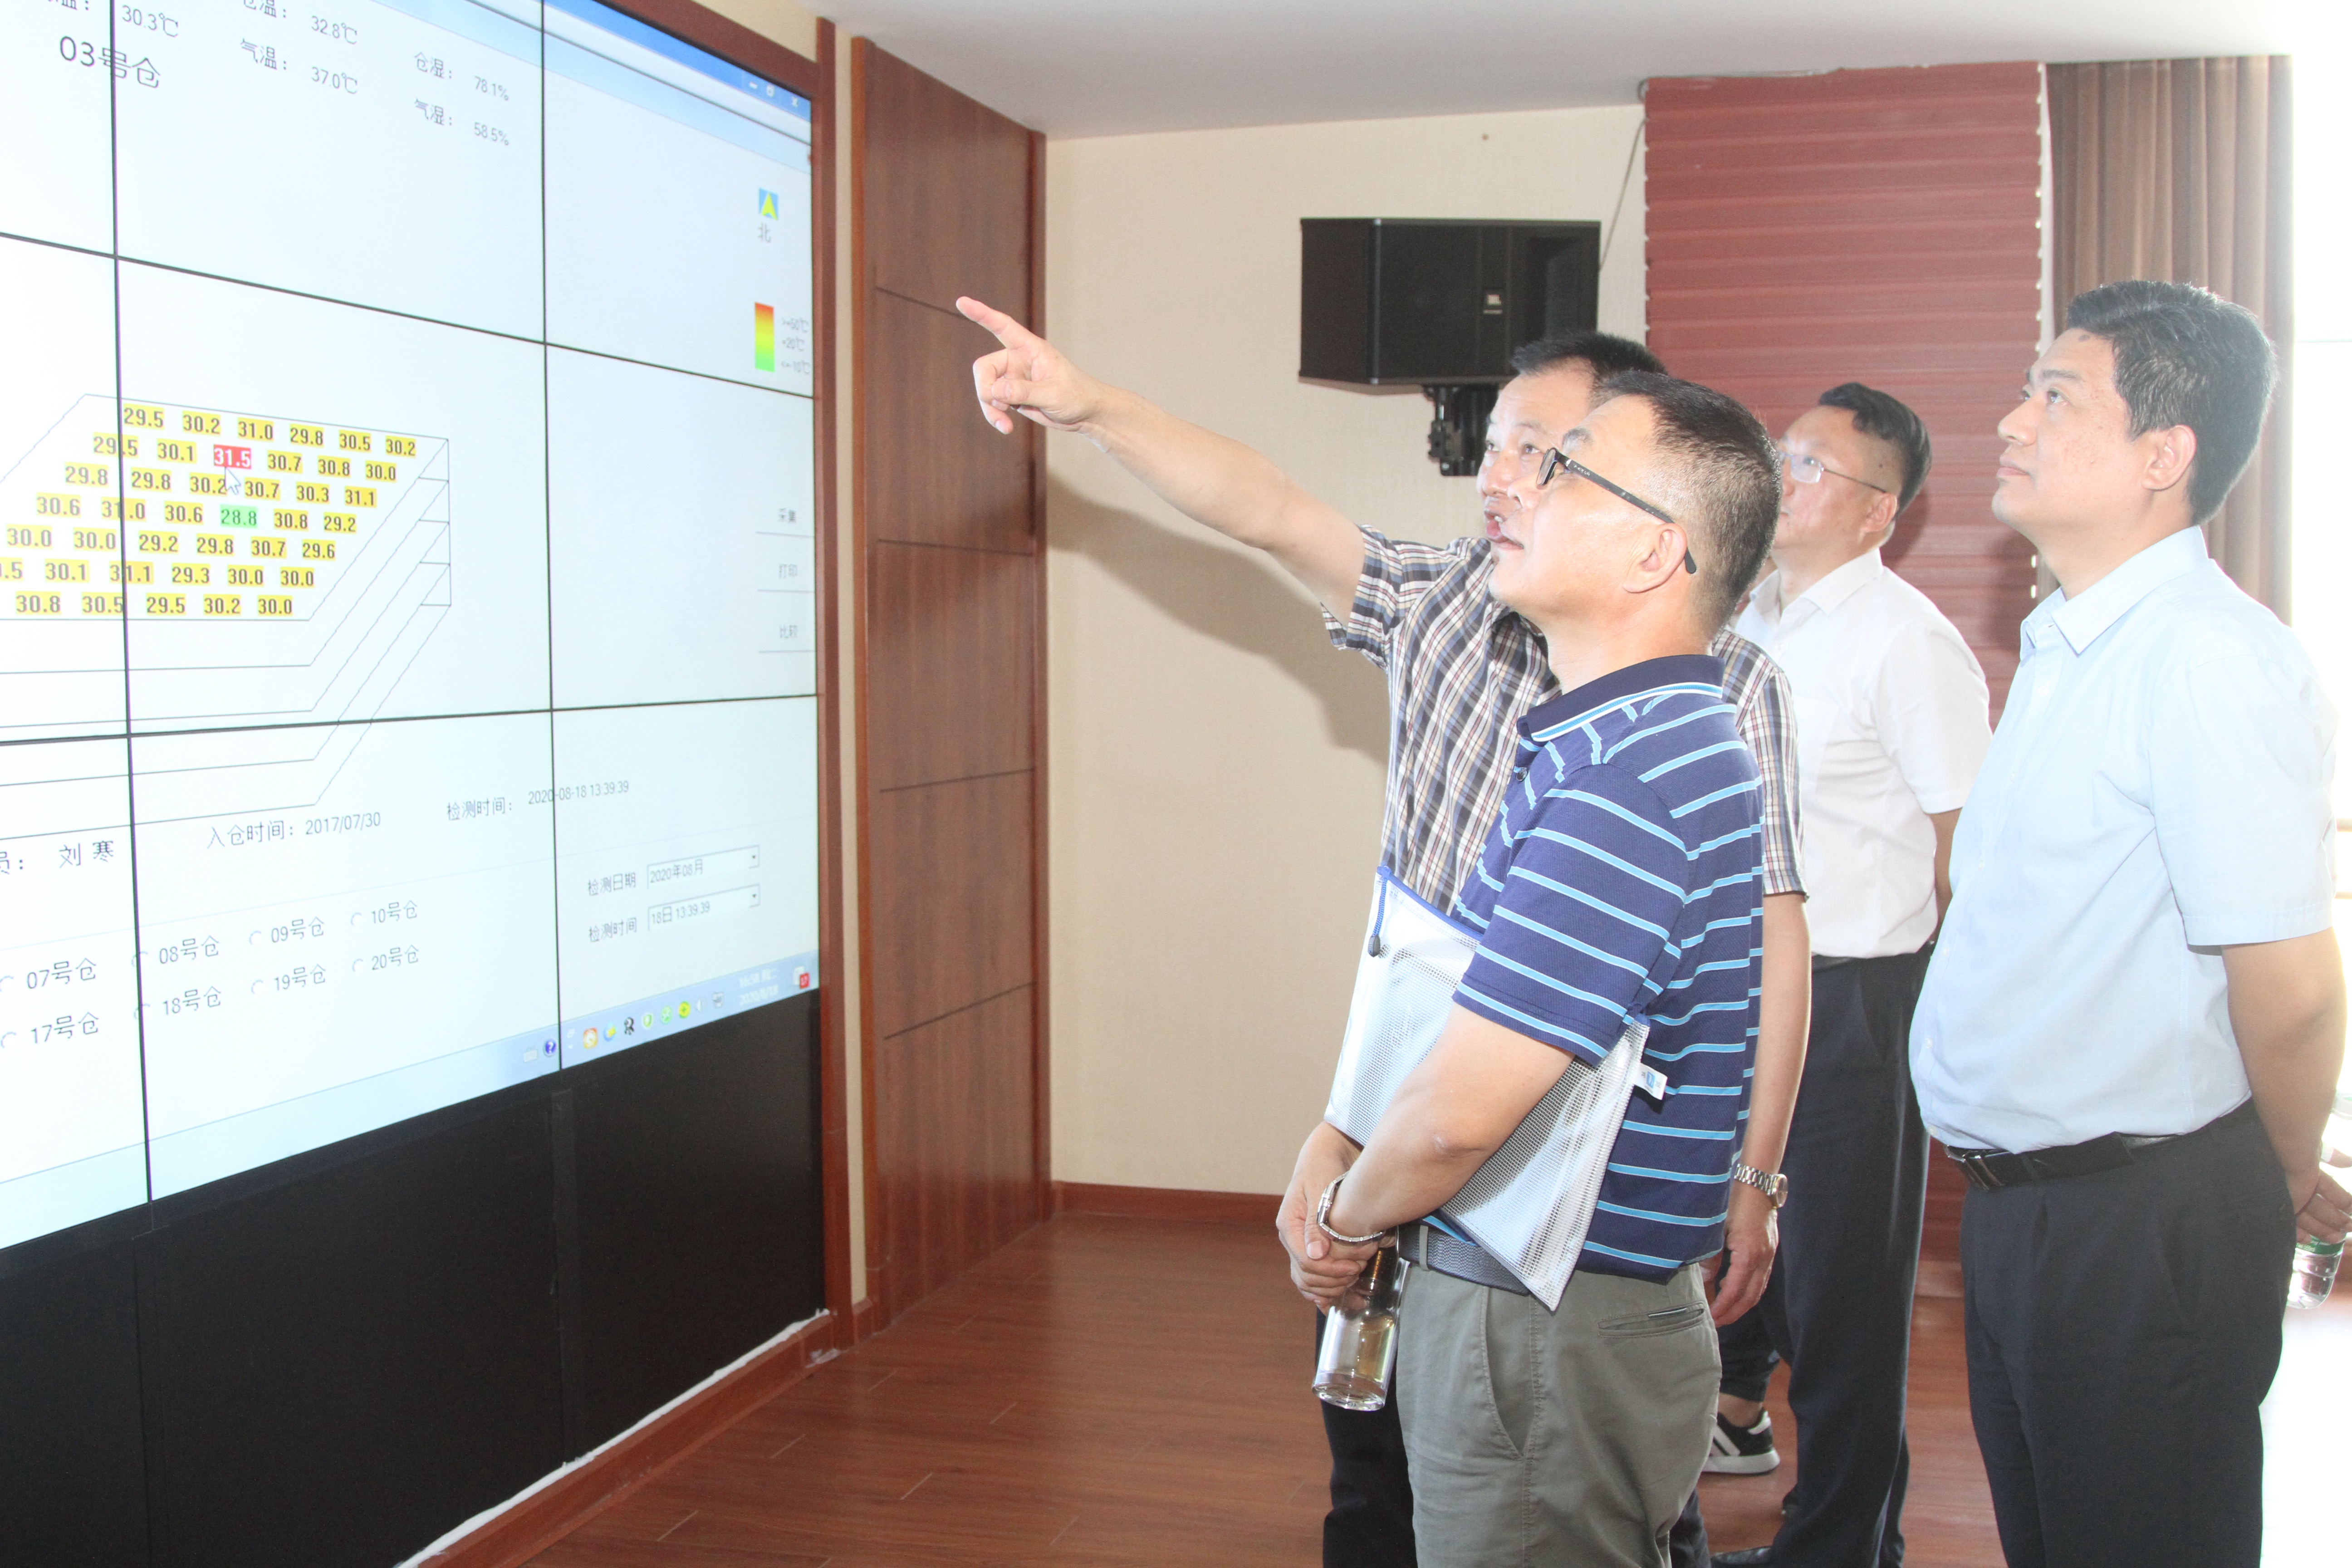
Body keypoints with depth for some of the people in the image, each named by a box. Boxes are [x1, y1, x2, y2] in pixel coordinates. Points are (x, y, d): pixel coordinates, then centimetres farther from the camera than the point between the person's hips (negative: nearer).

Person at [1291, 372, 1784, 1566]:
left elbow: (1457, 1116, -28)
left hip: (1558, 1344, -9)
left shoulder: (1631, 784, -26)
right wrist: (1340, 1144, 2)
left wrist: (1349, 1211, -7)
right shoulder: (1613, 742, 10)